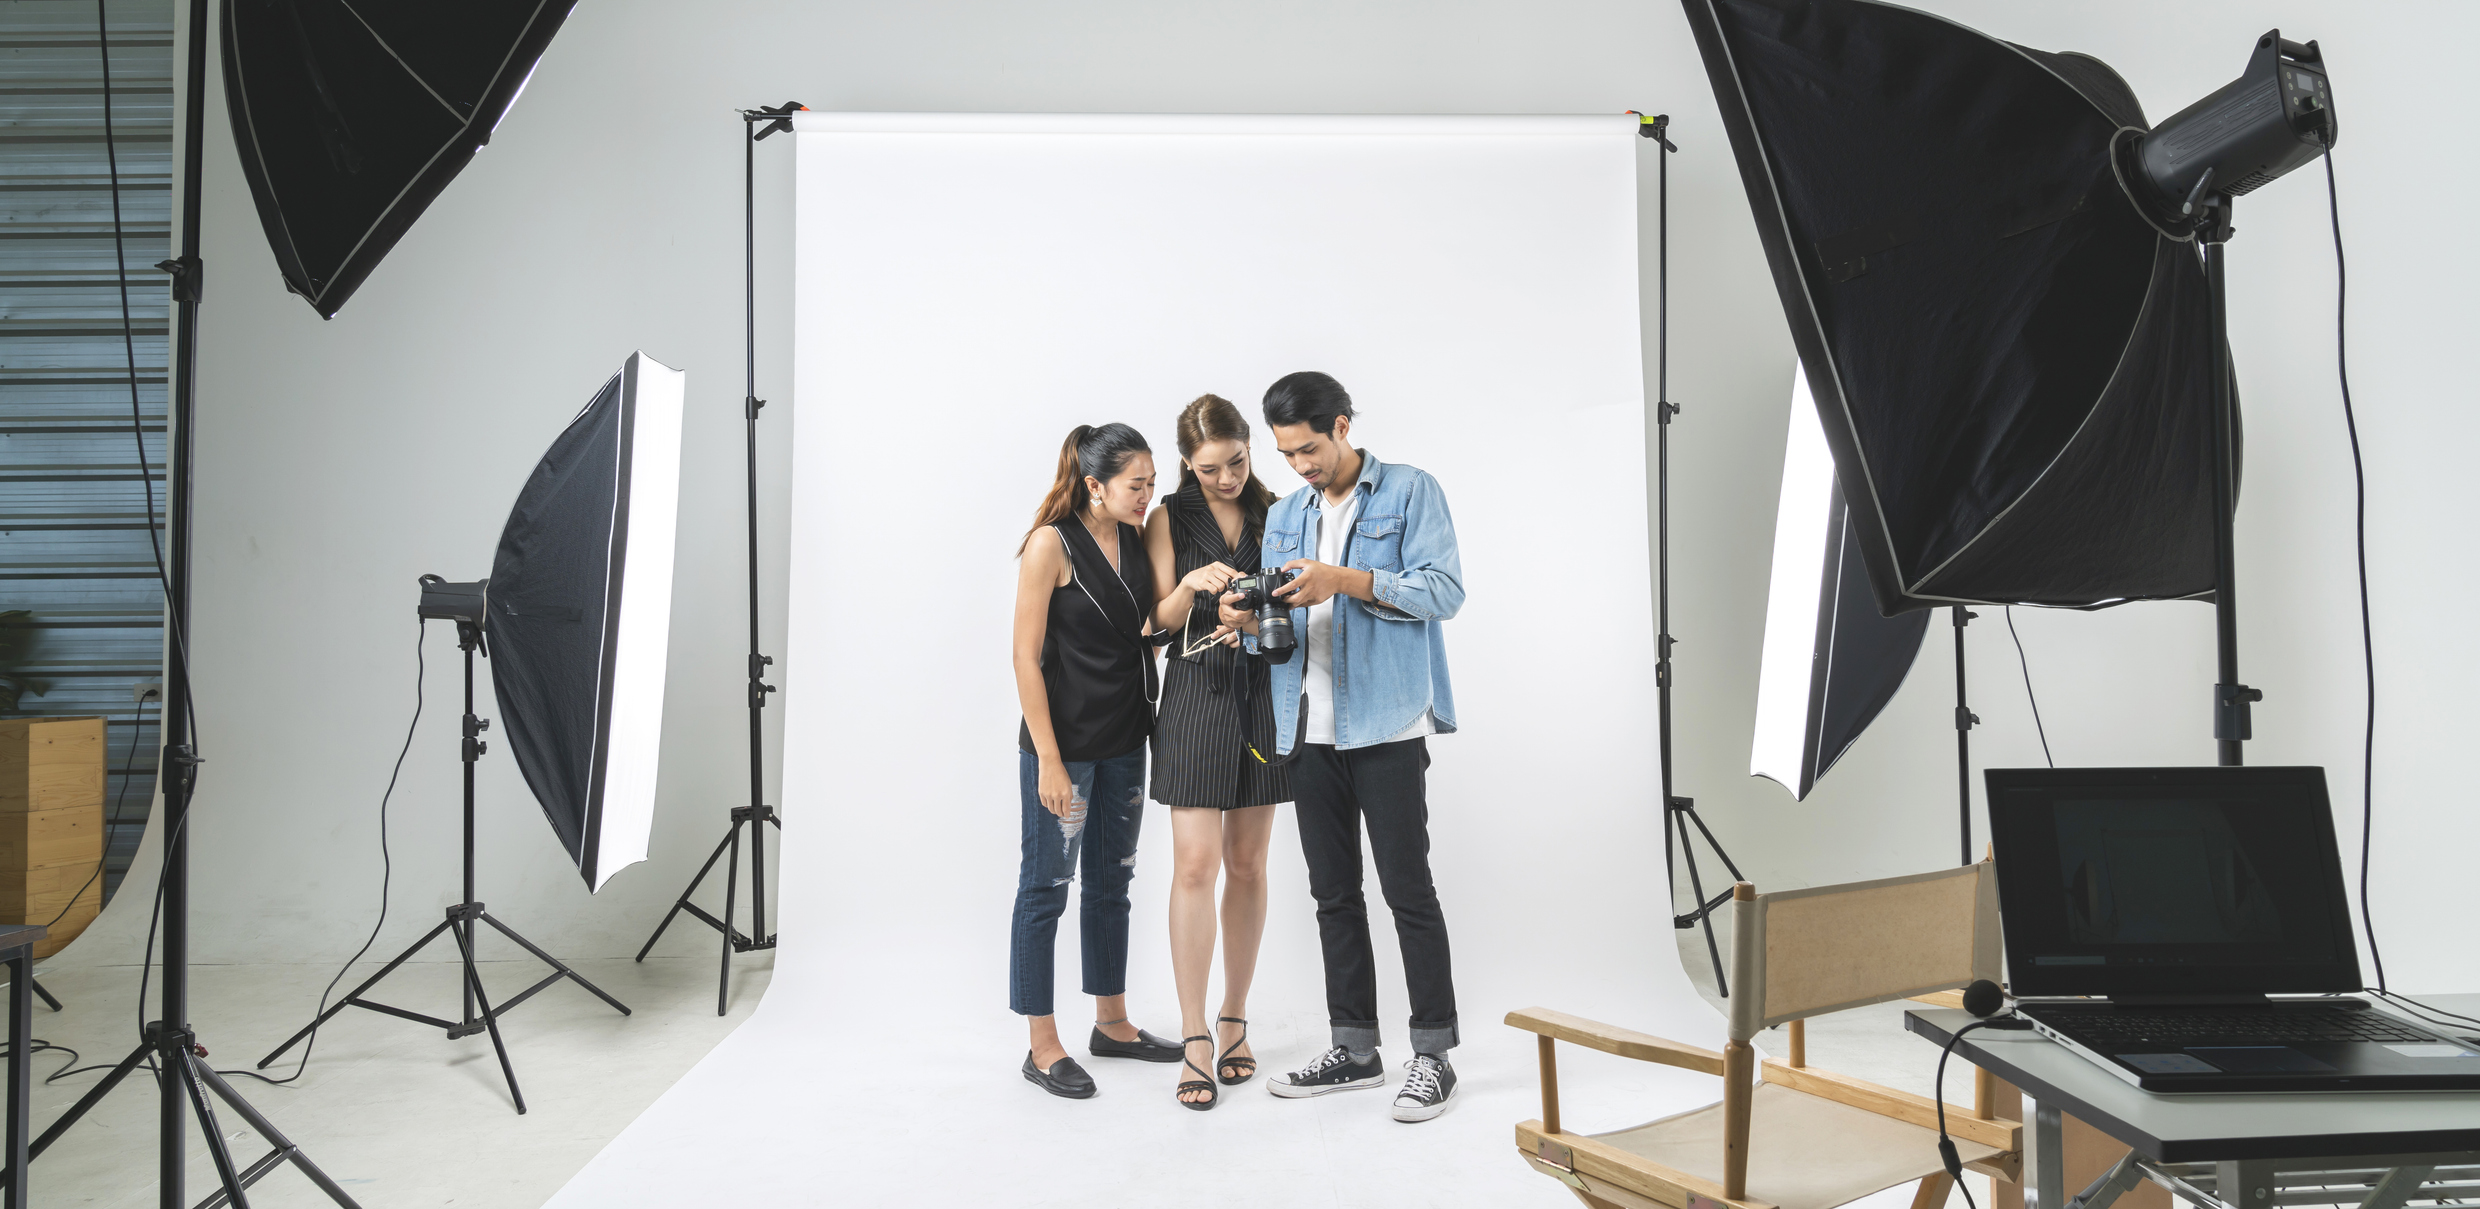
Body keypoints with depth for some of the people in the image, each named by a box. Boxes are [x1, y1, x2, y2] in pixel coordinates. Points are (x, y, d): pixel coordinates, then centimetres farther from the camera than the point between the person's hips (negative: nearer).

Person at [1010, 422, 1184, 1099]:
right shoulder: (1051, 543, -14)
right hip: (1063, 740, -7)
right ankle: (1043, 1048, 12)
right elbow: (1026, 658, -15)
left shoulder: (1135, 538, 6)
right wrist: (1048, 760, -18)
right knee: (1047, 889, 2)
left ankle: (1112, 1024, 31)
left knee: (1112, 883, 17)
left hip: (1125, 739, 7)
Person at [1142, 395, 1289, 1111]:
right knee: (1196, 865, -10)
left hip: (1263, 693, 3)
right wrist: (1192, 585, -21)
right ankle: (1195, 1041, -5)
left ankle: (1235, 1020, 18)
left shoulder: (1272, 513, 9)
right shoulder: (1169, 519, 3)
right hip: (1197, 694, -3)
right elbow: (1161, 617, -1)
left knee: (1248, 864, 7)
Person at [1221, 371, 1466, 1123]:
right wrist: (1248, 620, -8)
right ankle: (1355, 1049, 20)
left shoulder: (1411, 493, 0)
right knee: (1334, 892, 10)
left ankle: (1433, 1054, 7)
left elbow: (1444, 590, -12)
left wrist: (1346, 580, -21)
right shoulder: (1284, 517, 17)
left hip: (1386, 724, -6)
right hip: (1310, 730, 6)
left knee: (1407, 888, -3)